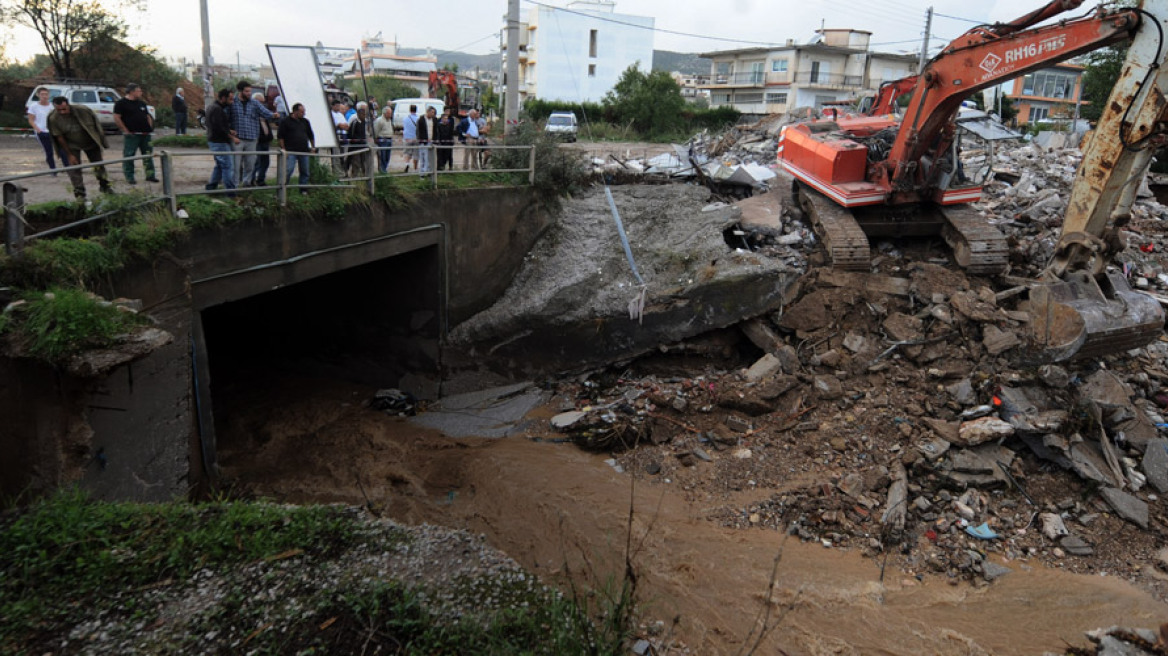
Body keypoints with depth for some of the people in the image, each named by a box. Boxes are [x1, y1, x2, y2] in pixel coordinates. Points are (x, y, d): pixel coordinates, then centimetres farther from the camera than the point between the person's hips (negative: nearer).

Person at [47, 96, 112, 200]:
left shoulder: (83, 110, -24)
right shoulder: (53, 119, -21)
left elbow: (95, 125, -10)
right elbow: (59, 137, -14)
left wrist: (101, 140, -4)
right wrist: (69, 155, -14)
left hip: (90, 142, 0)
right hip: (72, 146, 0)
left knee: (99, 165, 11)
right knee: (74, 169, -8)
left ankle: (105, 186, 32)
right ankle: (80, 194, -4)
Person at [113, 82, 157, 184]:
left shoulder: (142, 103, 17)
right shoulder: (121, 103, -4)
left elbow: (148, 116, 23)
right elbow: (116, 118, -9)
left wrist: (149, 128, 10)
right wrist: (126, 130, -13)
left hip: (145, 134, 6)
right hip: (131, 135, -6)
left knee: (148, 155, 9)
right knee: (129, 156, -2)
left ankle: (150, 175, 17)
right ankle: (129, 177, 2)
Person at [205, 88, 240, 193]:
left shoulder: (213, 106, 15)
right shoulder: (217, 109, -19)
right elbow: (219, 128, -23)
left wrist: (229, 131, 8)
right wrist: (232, 137, -16)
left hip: (214, 141, 11)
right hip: (220, 142, -11)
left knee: (220, 165, 19)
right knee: (228, 166, -7)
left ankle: (211, 186, 23)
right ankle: (231, 190, -5)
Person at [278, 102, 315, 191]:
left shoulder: (305, 121, 14)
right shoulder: (286, 121, 0)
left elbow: (311, 135, 24)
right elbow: (280, 136, -2)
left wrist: (313, 147, 19)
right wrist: (283, 149, -7)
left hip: (304, 151, 5)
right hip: (291, 151, -5)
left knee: (305, 171, 7)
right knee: (289, 170, -12)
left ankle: (303, 189, 16)